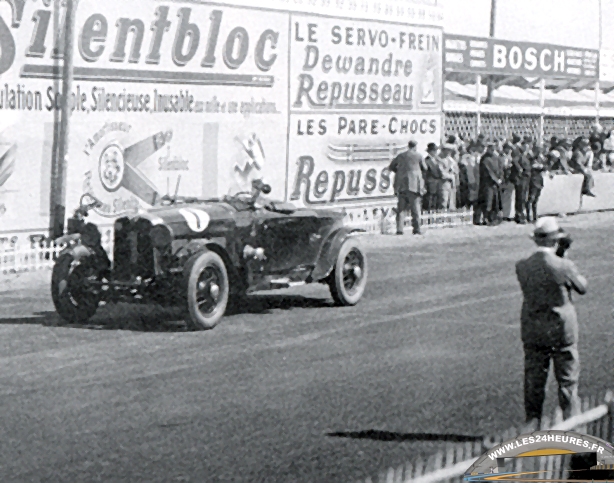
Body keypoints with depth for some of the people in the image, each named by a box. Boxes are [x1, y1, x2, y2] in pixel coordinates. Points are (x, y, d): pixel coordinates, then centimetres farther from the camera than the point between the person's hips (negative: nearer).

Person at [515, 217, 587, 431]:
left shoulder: (522, 267, -5)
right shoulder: (564, 266, -17)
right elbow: (582, 287, 0)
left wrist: (558, 258, 11)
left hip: (532, 333, 3)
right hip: (562, 332, -3)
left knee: (533, 381, 11)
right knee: (568, 381, 10)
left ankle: (532, 423, 14)